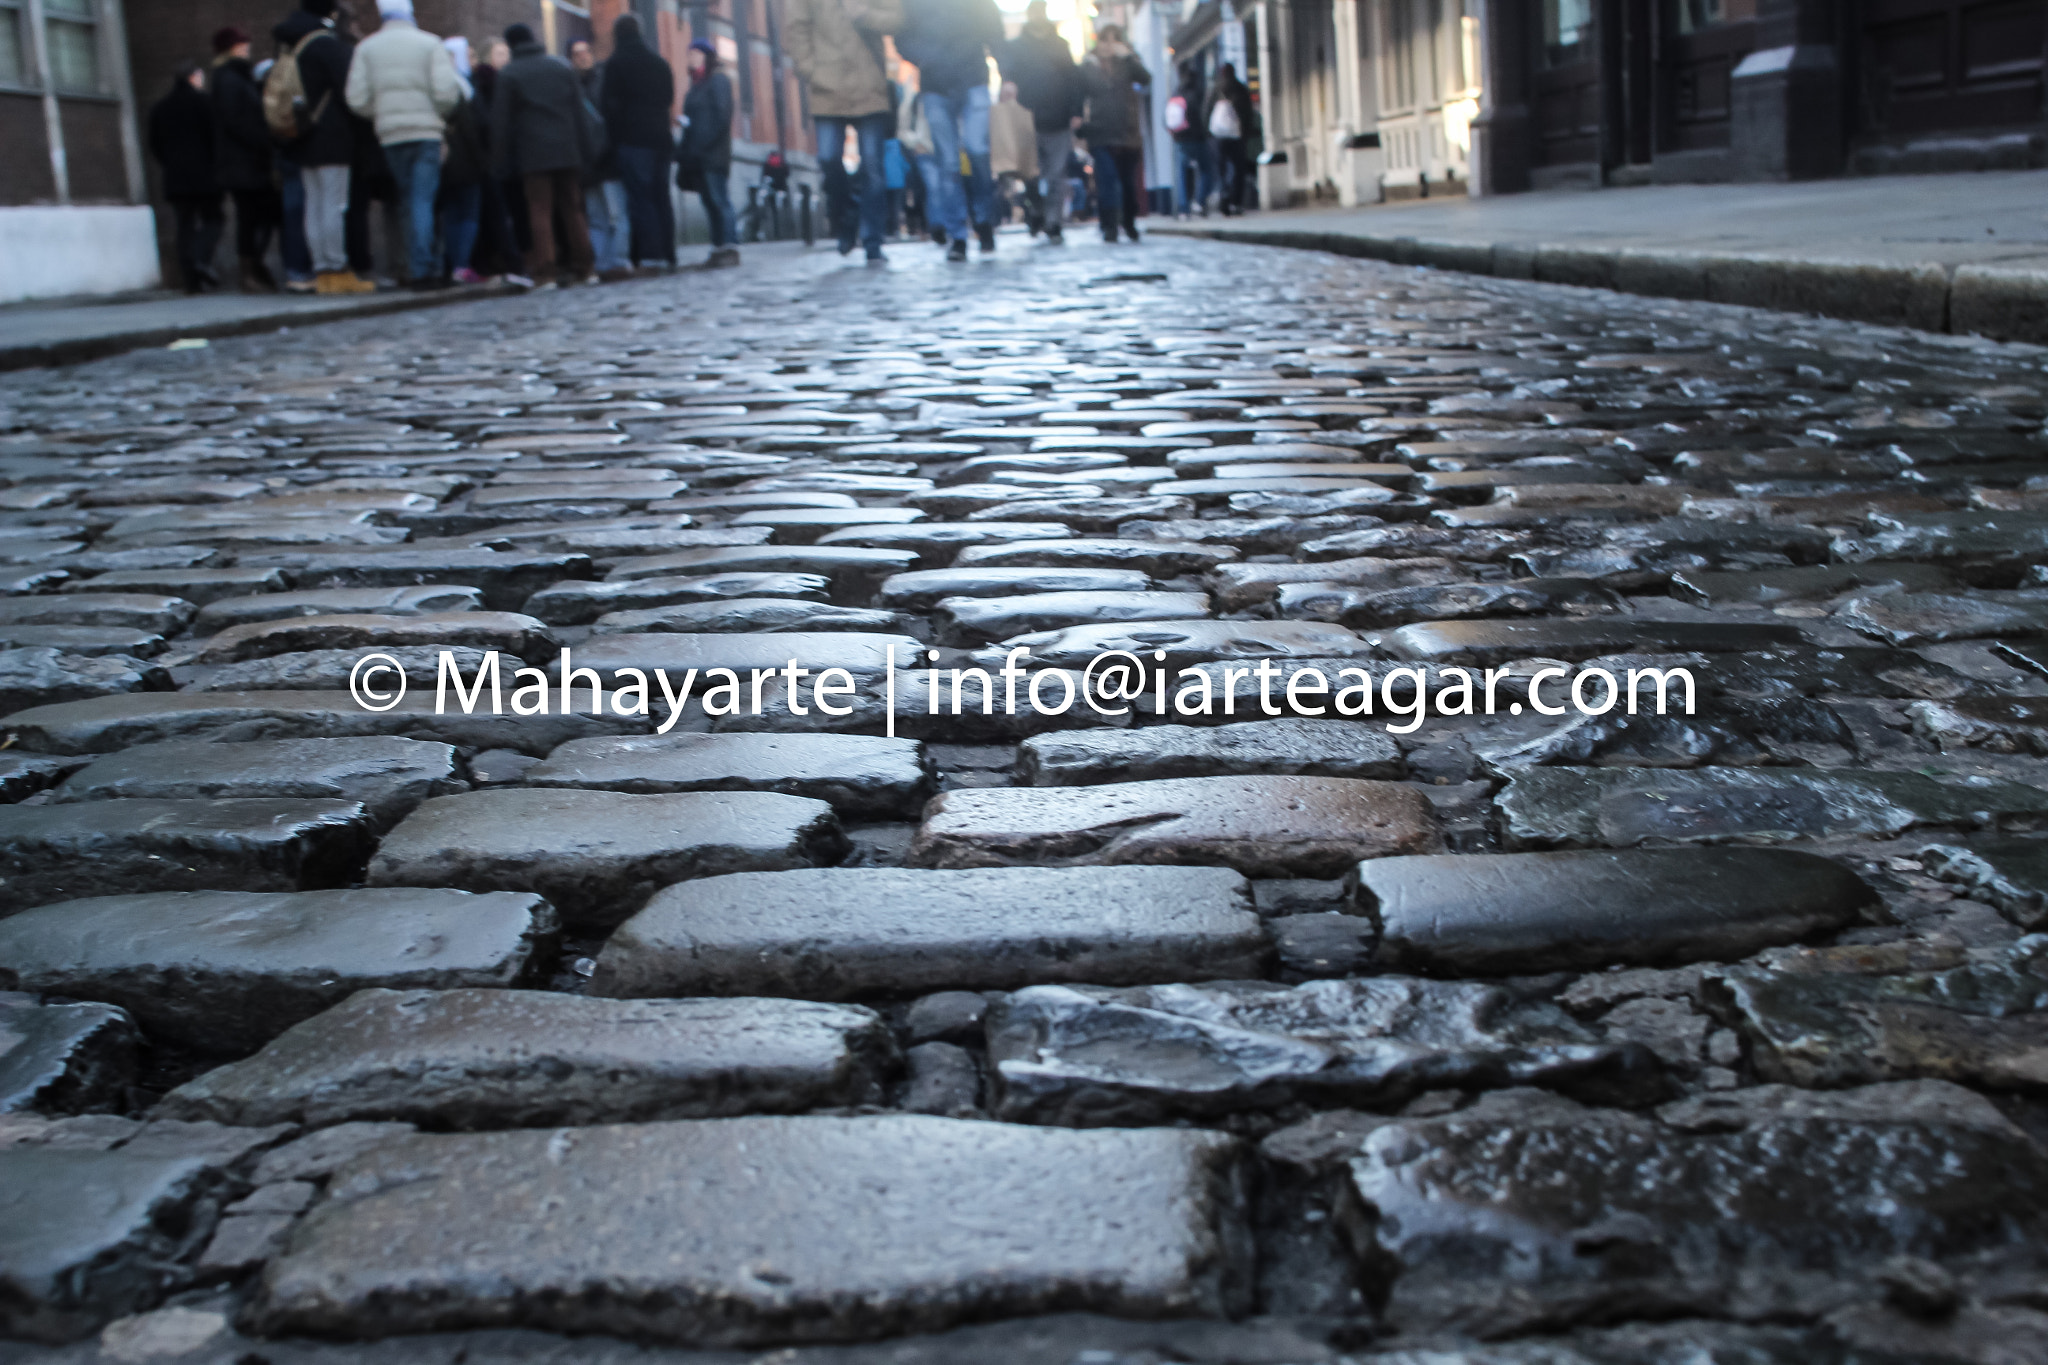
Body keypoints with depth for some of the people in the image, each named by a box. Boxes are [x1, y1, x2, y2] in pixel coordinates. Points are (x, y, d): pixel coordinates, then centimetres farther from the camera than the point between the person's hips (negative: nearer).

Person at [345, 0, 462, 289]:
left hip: (390, 135, 3)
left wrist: (381, 115, 15)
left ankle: (424, 266, 10)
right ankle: (422, 269, -14)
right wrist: (439, 115, 9)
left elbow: (357, 99, -2)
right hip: (426, 132, -3)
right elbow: (446, 92, -11)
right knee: (422, 199, -5)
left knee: (410, 202, 12)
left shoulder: (367, 48, 6)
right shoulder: (430, 44, -1)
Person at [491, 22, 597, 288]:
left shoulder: (508, 75, -1)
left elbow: (501, 120, -2)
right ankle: (582, 269, 8)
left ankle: (544, 273, -8)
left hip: (533, 155, -3)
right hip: (568, 152, 3)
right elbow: (579, 112, 10)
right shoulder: (563, 67, 10)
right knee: (573, 209, 9)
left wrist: (503, 159, 2)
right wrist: (585, 151, 12)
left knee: (540, 212, -3)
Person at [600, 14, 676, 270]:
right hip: (660, 138, 6)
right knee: (661, 196, 7)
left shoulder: (616, 64, -3)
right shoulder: (659, 62, 15)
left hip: (632, 140, -6)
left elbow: (611, 105, -6)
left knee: (640, 196, -8)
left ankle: (649, 254, -15)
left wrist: (613, 137, 1)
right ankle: (667, 253, 5)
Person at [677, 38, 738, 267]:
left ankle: (729, 248, -13)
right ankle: (719, 248, 5)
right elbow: (691, 120, 17)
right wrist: (686, 151, 8)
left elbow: (722, 117, -12)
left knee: (719, 201, -11)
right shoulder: (697, 83, 21)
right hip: (698, 156, 8)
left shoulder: (718, 81, -2)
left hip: (713, 154, -8)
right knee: (711, 203, 5)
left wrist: (703, 145, -17)